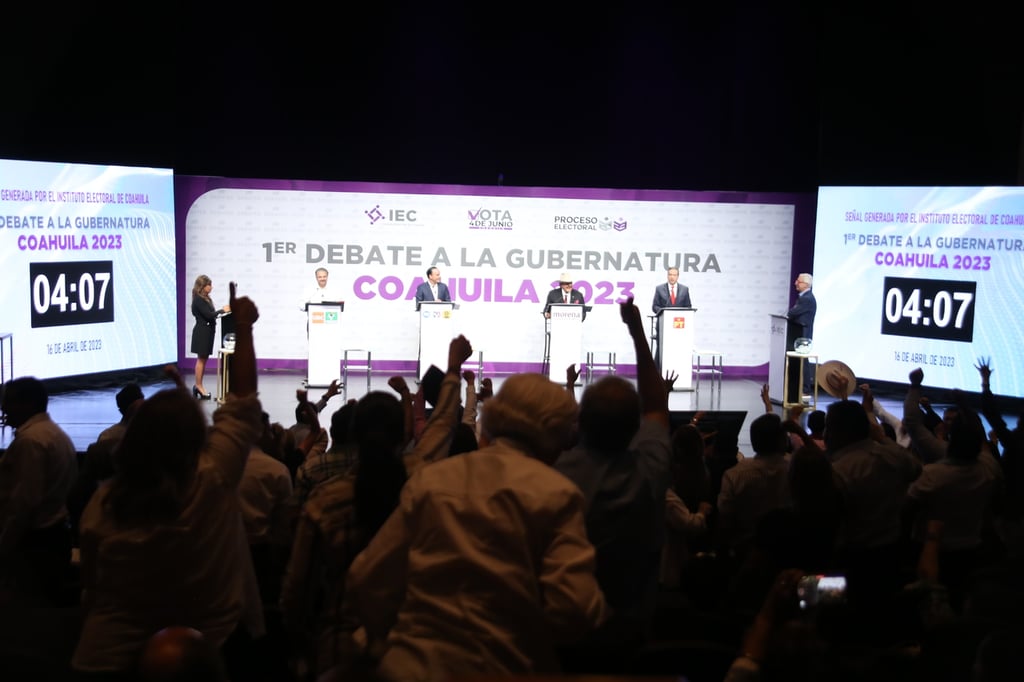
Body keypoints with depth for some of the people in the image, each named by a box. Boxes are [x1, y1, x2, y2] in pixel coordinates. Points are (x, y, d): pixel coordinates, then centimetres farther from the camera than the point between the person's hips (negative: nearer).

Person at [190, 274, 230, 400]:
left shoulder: (205, 298, 14)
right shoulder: (198, 299, -14)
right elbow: (208, 315, -19)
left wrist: (222, 311, 4)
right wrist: (222, 310, -11)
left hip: (207, 331, 9)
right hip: (202, 331, -9)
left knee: (204, 359, 11)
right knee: (201, 359, -3)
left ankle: (198, 385, 16)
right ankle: (199, 386, 3)